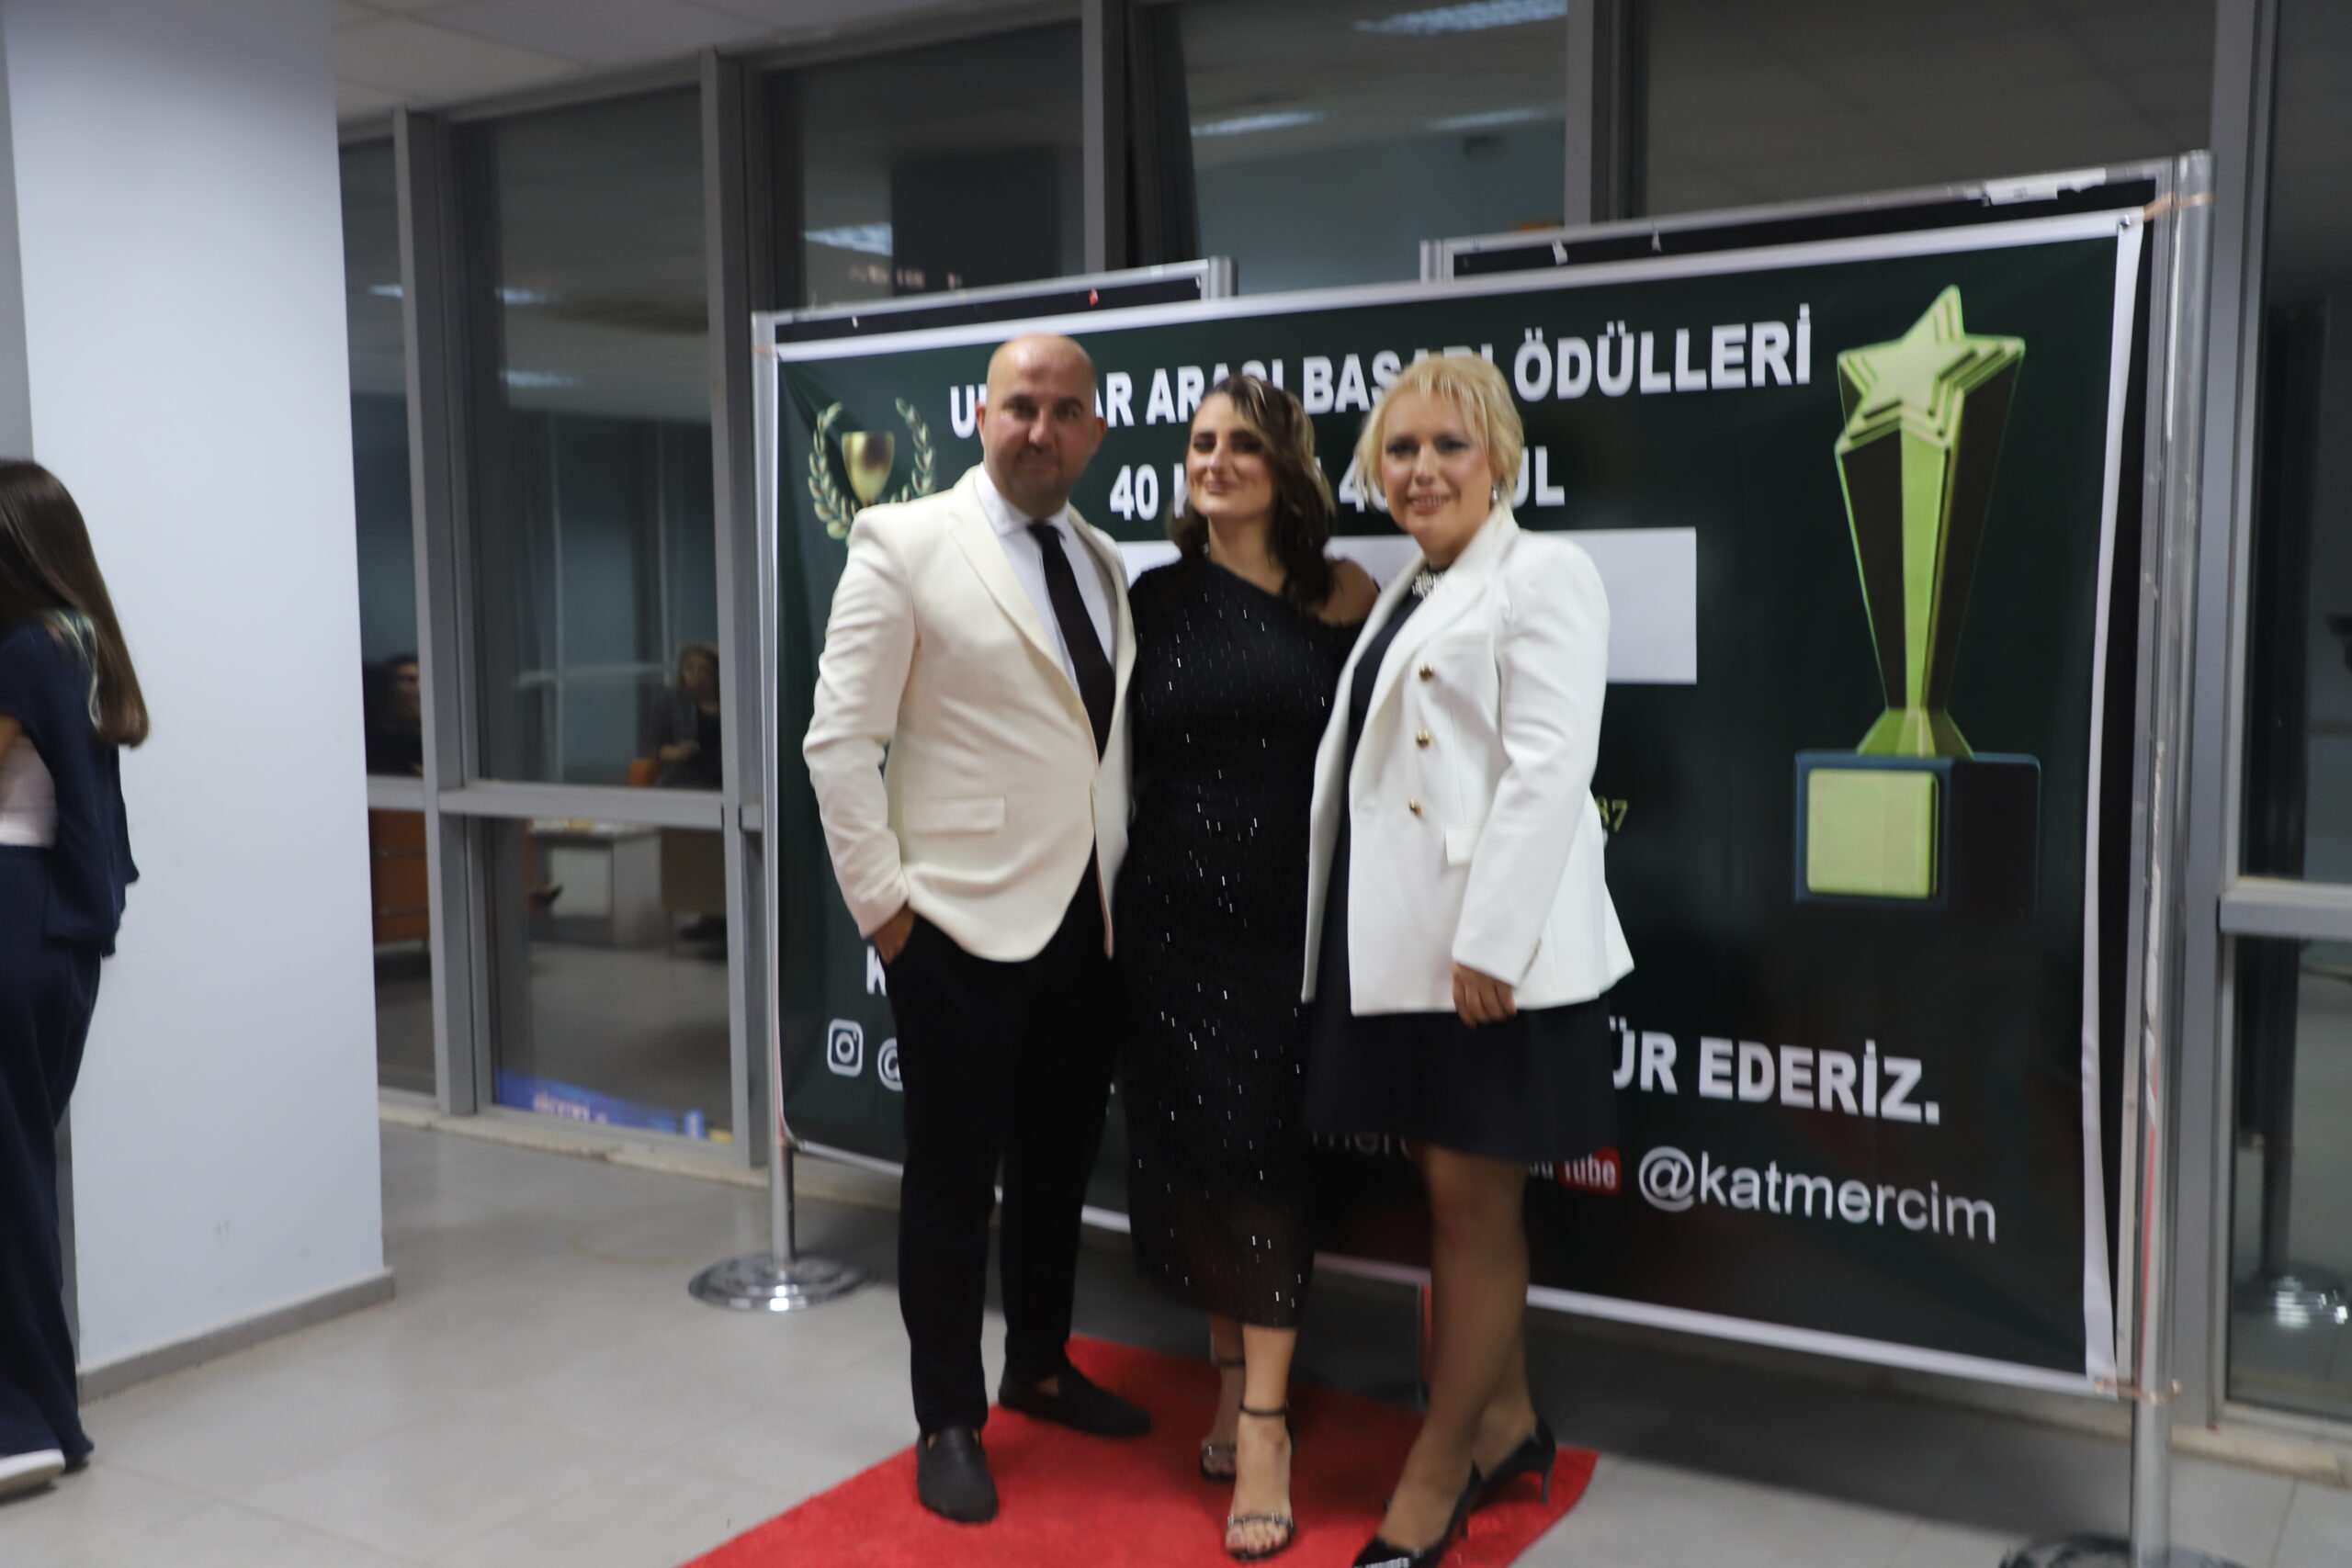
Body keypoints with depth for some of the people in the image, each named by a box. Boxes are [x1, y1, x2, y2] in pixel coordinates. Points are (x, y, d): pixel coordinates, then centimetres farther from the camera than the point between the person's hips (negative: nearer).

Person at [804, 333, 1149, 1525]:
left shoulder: (1104, 563, 11)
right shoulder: (905, 544, -7)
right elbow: (839, 741, -9)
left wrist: (1124, 884, 7)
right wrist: (881, 899, -12)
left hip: (1085, 922, 6)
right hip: (961, 925, -6)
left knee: (1059, 1163, 17)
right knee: (955, 1179, 6)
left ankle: (1039, 1367, 37)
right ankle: (948, 1422, 22)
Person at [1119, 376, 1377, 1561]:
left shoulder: (1341, 596, 1)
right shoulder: (1155, 598, 6)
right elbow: (1121, 752, 8)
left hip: (1290, 917, -2)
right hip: (1171, 915, 2)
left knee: (1263, 1152, -2)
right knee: (1187, 1147, 8)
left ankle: (1263, 1423, 7)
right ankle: (1230, 1368, 28)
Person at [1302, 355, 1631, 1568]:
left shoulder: (1540, 574, -6)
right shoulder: (1405, 595, 19)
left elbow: (1546, 771, -16)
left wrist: (1487, 944, -22)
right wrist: (1348, 941, 13)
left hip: (1488, 947, -8)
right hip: (1399, 946, 8)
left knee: (1471, 1201, 1)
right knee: (1460, 1199, 15)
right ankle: (1507, 1422, 30)